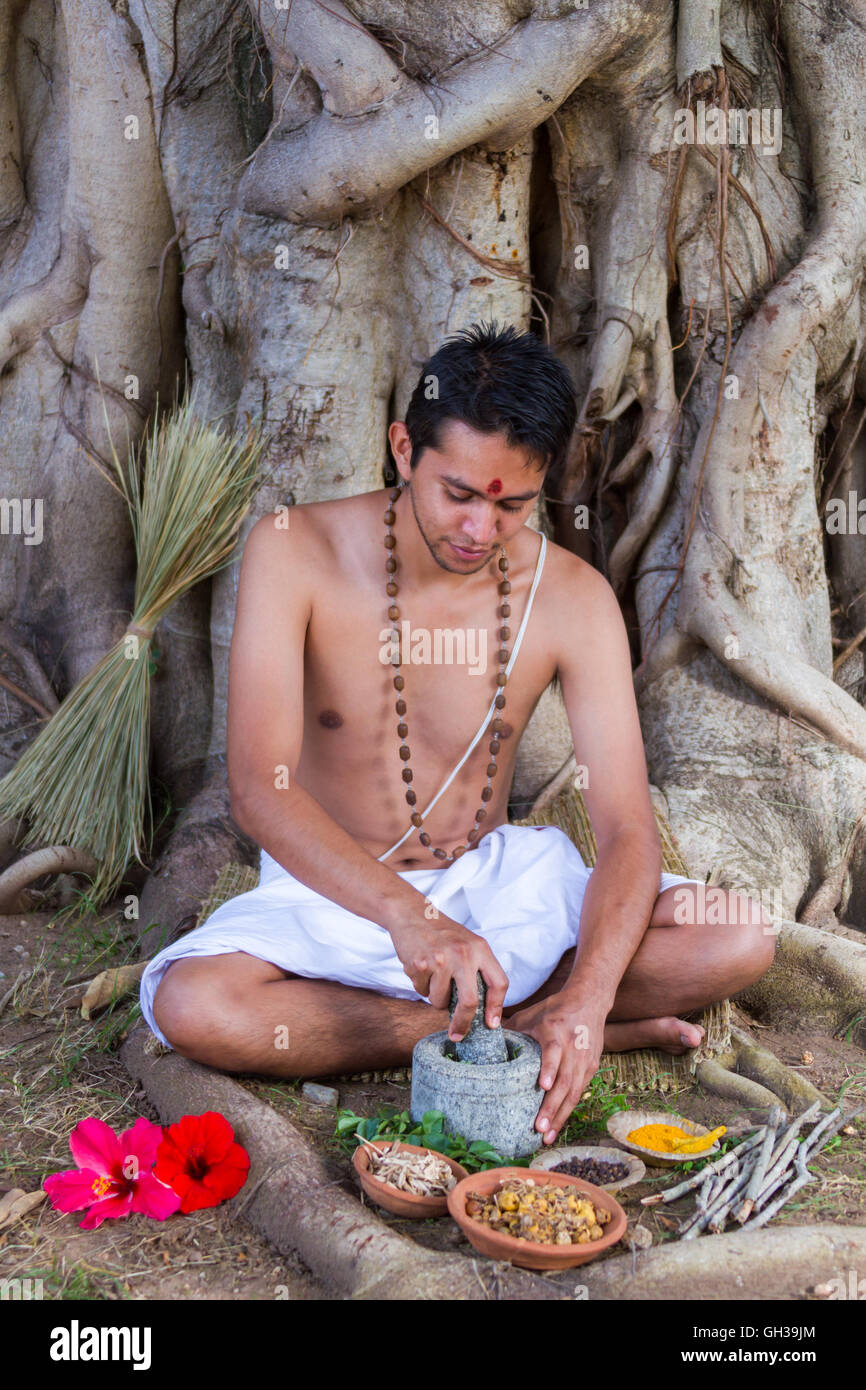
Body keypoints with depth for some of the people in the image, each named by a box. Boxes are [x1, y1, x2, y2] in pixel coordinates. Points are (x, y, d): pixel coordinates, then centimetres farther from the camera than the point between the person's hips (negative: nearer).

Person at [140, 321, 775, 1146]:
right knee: (189, 1007, -32)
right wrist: (403, 915, -41)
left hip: (493, 883, 0)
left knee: (743, 939, -17)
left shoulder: (571, 598, -12)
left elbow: (627, 832, -15)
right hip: (332, 893, 1)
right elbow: (259, 789, -26)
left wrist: (588, 994, -33)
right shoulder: (297, 553, -17)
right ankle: (512, 1030, -18)